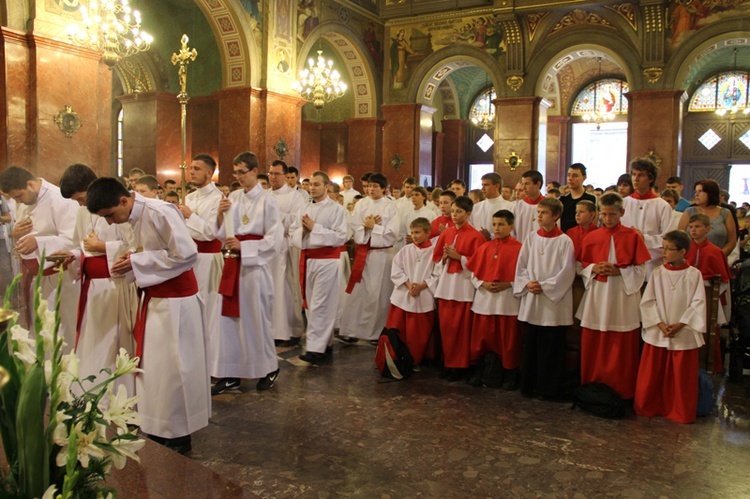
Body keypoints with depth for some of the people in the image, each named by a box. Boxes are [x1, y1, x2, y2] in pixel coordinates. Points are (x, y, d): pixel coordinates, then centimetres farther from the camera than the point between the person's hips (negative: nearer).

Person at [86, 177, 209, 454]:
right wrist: (131, 260, -4)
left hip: (175, 299, -9)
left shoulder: (160, 213, -21)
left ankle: (178, 436, 16)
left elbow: (186, 254, -24)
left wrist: (137, 262, -19)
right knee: (150, 364, 15)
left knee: (171, 366, 0)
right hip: (154, 298, 9)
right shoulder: (135, 217, 5)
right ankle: (158, 431, 31)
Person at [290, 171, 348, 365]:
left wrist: (314, 228, -15)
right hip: (307, 260, 7)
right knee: (312, 304, 11)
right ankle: (325, 342, 24)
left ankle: (316, 348, -7)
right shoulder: (305, 208, 14)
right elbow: (292, 234, 12)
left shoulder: (336, 209, -5)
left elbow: (340, 237, -14)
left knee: (320, 305, -9)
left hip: (327, 260, -7)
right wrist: (303, 230, -9)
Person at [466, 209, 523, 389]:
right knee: (482, 338, 10)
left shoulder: (518, 248, -6)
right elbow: (473, 273, 10)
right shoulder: (485, 248, 9)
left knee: (508, 340, 5)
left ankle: (510, 374, 20)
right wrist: (483, 284, -7)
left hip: (508, 301, -4)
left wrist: (508, 284, -17)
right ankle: (479, 371, 24)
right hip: (484, 299, 4)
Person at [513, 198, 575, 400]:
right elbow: (521, 265, 8)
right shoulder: (532, 238, 7)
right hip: (531, 301, 4)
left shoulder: (564, 241, -5)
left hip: (553, 302, -4)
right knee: (530, 345, 9)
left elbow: (567, 272, -9)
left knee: (551, 347, 3)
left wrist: (544, 286, -13)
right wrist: (527, 283, -8)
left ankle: (547, 388, 15)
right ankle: (528, 385, 21)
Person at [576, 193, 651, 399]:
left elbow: (641, 269, -2)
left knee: (621, 349, 4)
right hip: (597, 297, 2)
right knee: (593, 347, 6)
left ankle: (622, 391, 17)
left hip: (623, 296, -2)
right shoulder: (591, 238, 5)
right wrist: (594, 269, -11)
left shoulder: (632, 236, -2)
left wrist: (619, 271, -16)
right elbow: (582, 266, 9)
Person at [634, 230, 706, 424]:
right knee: (651, 374, 9)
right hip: (656, 333, 2)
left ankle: (680, 413, 25)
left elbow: (698, 303, -7)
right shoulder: (657, 273, 0)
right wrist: (660, 324, -12)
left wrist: (680, 324, -14)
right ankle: (647, 408, 25)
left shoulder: (694, 274, -4)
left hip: (684, 334, -1)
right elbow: (647, 301, -2)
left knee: (682, 377, 8)